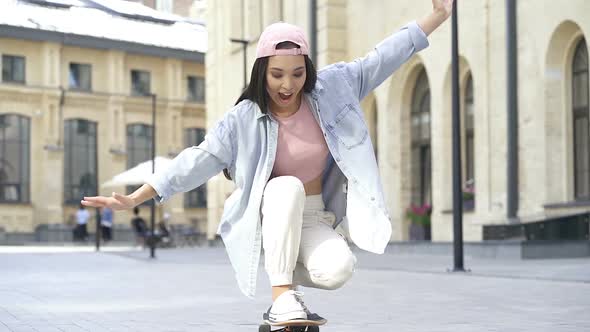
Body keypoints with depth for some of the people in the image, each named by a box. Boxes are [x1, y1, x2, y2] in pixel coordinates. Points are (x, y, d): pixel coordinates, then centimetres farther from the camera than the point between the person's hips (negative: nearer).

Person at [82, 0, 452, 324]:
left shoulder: (330, 88, -6)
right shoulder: (244, 120, -14)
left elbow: (380, 61, -3)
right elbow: (198, 161, -15)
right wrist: (136, 198, -21)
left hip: (312, 220, 2)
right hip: (269, 218, -2)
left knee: (337, 270, -31)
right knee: (287, 186, -37)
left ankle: (290, 275, 5)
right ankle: (282, 296, -31)